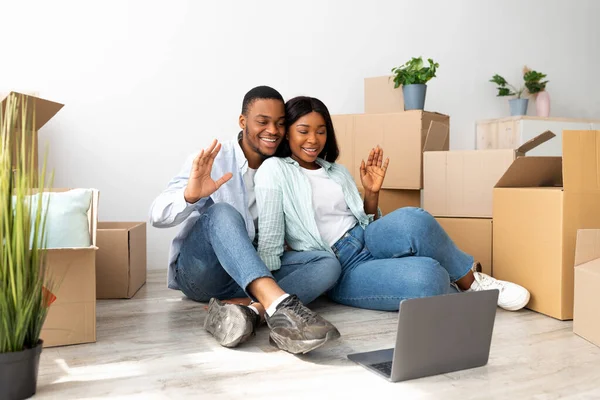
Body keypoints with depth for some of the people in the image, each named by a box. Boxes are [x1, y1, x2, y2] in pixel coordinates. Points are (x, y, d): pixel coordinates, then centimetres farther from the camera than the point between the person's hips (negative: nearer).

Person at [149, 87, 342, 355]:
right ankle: (281, 305, -52)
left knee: (328, 263, -18)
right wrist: (189, 195, -35)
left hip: (255, 275, 4)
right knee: (221, 212, -33)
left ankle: (252, 311, -44)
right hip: (199, 270, -3)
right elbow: (157, 216, -14)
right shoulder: (211, 161, -5)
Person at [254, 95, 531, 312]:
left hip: (367, 241, 5)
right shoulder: (273, 171, -2)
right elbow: (269, 242, -5)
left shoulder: (337, 171, 15)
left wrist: (372, 193, 2)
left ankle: (470, 280, -7)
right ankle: (470, 288, 1)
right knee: (426, 276, -33)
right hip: (338, 269, -5)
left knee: (411, 221, -32)